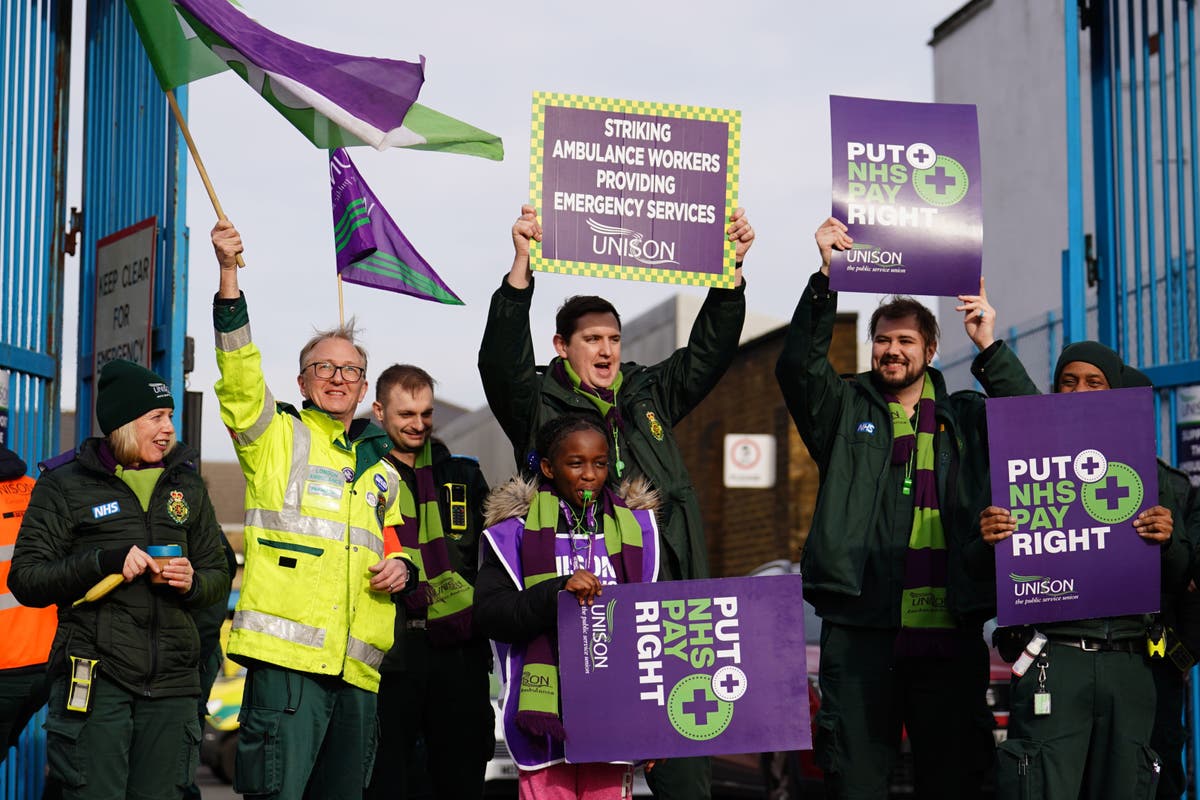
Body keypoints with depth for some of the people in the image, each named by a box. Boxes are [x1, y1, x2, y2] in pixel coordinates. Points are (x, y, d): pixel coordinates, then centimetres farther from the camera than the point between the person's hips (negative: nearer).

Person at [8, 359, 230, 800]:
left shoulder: (185, 483, 15)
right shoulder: (65, 483, 2)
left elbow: (219, 576, 19)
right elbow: (25, 578, -3)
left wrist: (192, 582, -5)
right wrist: (104, 561, -17)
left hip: (171, 680, 4)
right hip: (95, 677, -4)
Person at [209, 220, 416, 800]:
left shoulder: (381, 468, 23)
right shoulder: (276, 437, 7)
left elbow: (397, 542, 33)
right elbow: (240, 379, -10)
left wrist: (401, 565, 8)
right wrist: (228, 277, -21)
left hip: (358, 665, 6)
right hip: (287, 653, -6)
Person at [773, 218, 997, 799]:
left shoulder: (966, 418, 15)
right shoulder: (846, 410, 11)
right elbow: (797, 366, -5)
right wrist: (825, 278, -12)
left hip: (950, 631, 1)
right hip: (860, 626, -1)